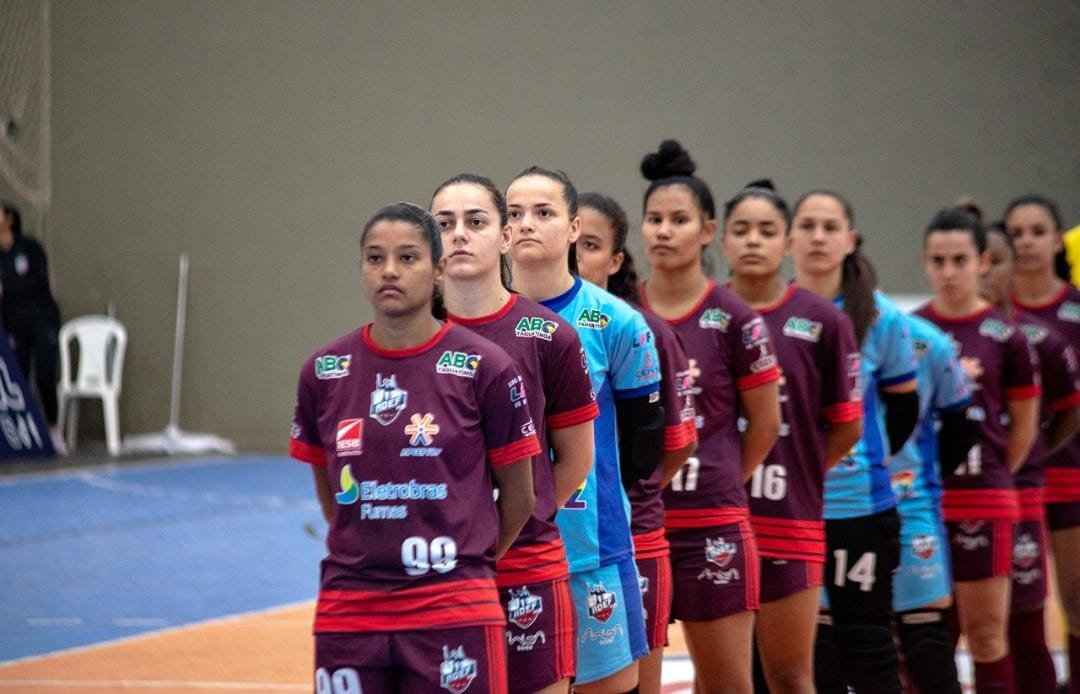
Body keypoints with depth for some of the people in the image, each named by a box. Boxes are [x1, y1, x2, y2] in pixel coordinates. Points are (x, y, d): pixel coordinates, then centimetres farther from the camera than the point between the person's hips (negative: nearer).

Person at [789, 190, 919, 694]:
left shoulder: (879, 318, -3)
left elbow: (903, 404, 8)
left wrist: (876, 458, 2)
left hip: (859, 505, -1)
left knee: (867, 644, 3)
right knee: (810, 651, 8)